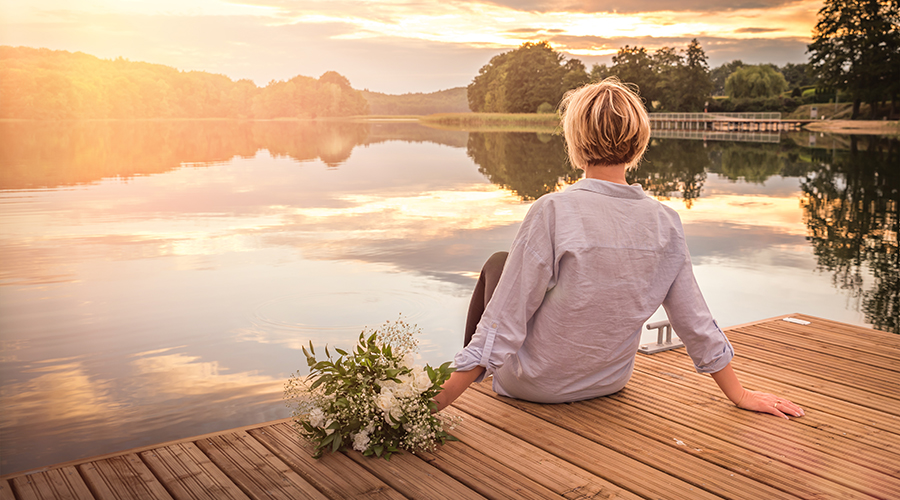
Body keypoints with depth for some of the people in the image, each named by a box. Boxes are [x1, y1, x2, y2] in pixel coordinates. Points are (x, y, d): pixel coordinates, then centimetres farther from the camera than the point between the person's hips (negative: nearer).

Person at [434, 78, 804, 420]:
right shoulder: (666, 223, -11)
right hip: (608, 383, 5)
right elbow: (696, 323, -5)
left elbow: (503, 323, -26)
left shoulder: (553, 212, -27)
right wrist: (739, 395, 9)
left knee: (497, 263, 21)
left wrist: (439, 400, -19)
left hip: (536, 384, -5)